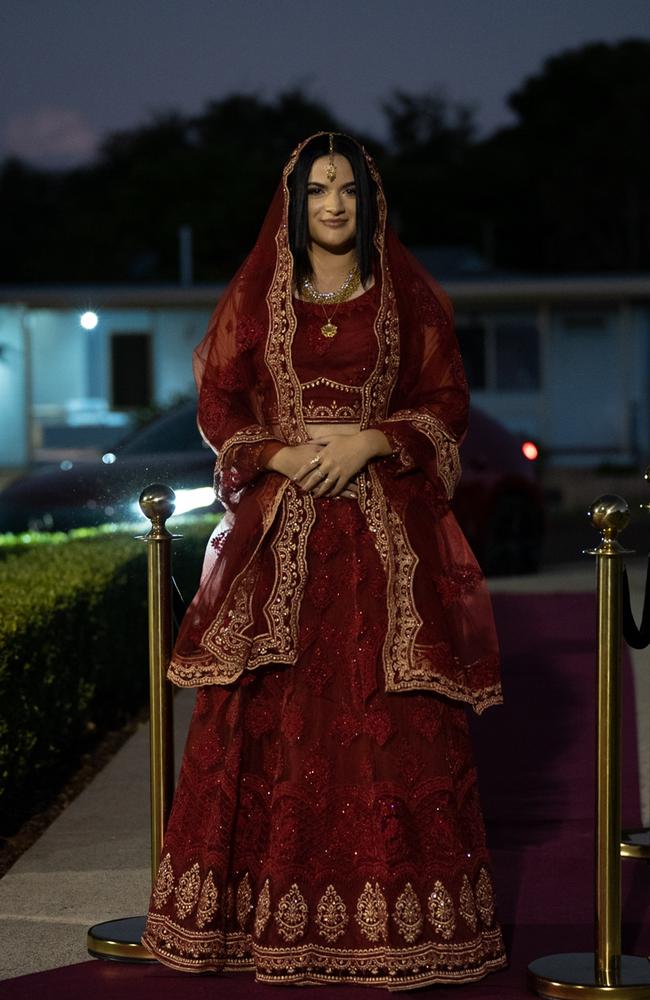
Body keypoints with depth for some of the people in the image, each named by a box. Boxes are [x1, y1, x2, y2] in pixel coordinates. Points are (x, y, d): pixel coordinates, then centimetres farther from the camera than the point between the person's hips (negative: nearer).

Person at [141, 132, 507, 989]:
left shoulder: (410, 297, 8)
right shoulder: (254, 297, 9)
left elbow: (447, 403, 4)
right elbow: (217, 402, 7)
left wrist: (369, 443, -12)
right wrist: (281, 455, -10)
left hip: (386, 533, -1)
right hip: (278, 534, 1)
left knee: (390, 717, -4)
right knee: (271, 715, -2)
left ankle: (395, 911, 0)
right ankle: (266, 907, 4)